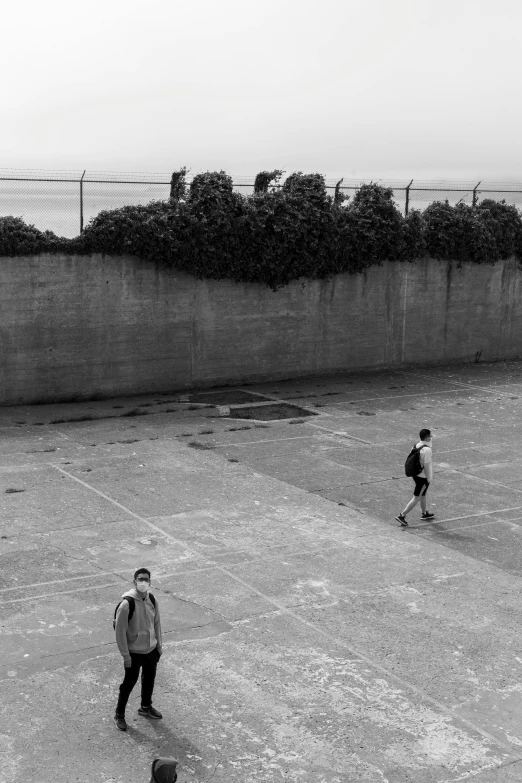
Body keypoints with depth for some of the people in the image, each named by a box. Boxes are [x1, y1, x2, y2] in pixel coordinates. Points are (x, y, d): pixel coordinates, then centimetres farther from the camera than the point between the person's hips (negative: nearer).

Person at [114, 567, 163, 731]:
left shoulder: (152, 600, -6)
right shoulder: (127, 604, -25)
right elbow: (120, 631, -19)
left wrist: (159, 646, 12)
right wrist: (125, 655, -17)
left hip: (151, 649, 6)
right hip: (134, 652, -6)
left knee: (149, 679, 22)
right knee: (129, 682, 7)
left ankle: (146, 707, 45)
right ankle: (119, 714, 26)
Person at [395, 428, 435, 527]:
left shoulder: (416, 446, 1)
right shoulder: (427, 450, -24)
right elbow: (427, 465, -22)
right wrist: (429, 478, -11)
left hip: (416, 474, 9)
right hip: (423, 477, -9)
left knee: (423, 495, 25)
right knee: (416, 498, -2)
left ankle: (424, 513, 42)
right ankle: (402, 515, -5)